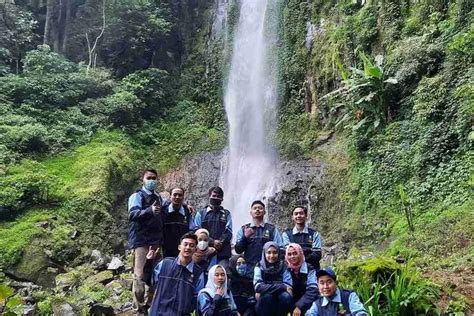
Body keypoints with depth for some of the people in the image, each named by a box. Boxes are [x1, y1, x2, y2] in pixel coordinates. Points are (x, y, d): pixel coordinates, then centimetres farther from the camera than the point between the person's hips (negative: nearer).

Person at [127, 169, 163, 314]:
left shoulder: (158, 197, 17)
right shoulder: (137, 196, -4)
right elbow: (133, 214, -20)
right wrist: (149, 210, -39)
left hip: (156, 240, 7)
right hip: (141, 241, -7)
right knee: (140, 275, -8)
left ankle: (149, 303, 24)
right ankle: (138, 307, 0)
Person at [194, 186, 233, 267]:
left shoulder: (226, 214, 16)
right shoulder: (201, 213, 13)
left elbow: (228, 231, 5)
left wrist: (219, 242, -11)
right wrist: (212, 242, -9)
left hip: (222, 252, 0)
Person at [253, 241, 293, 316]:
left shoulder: (283, 266, -2)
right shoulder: (259, 267, -5)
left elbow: (288, 287, -14)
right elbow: (258, 287, -21)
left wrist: (266, 289, -21)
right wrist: (282, 287, -22)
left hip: (280, 303, 1)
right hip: (264, 304, -1)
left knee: (286, 296, -28)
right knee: (267, 296, -31)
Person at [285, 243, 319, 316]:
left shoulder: (310, 269, -7)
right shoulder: (286, 270, 1)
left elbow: (312, 291, -17)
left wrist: (299, 306, -26)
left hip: (307, 304, -3)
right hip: (292, 304, 3)